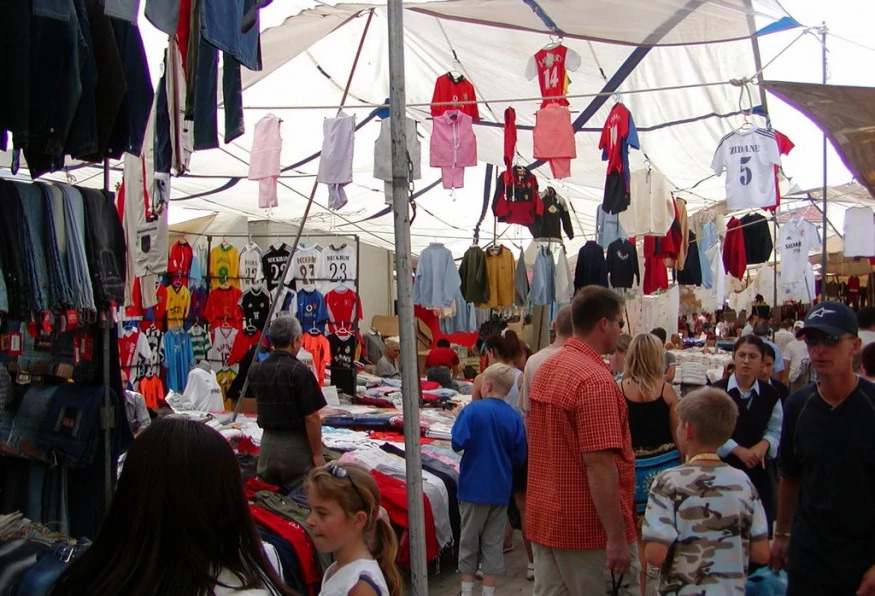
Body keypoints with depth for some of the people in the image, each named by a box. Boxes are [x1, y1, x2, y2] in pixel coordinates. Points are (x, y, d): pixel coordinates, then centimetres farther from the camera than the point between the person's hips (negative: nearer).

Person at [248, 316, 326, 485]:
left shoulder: (255, 370, 3)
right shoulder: (300, 372, -16)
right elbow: (312, 418, -16)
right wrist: (317, 454, -9)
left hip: (268, 443, 5)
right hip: (296, 445, -5)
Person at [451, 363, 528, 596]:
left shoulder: (473, 410, -14)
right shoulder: (514, 417, -5)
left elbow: (458, 443, -20)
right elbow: (519, 458, 1)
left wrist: (475, 443, 1)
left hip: (473, 487, -2)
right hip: (500, 490, 2)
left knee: (469, 540, 13)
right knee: (493, 542, 11)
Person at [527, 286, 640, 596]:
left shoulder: (546, 368, 8)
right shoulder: (596, 379, -21)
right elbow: (599, 464, -25)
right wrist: (617, 538, -21)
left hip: (544, 520, 9)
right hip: (589, 528, -8)